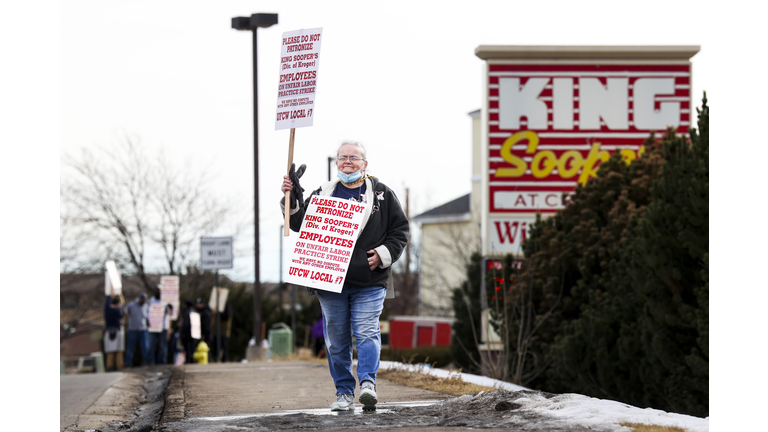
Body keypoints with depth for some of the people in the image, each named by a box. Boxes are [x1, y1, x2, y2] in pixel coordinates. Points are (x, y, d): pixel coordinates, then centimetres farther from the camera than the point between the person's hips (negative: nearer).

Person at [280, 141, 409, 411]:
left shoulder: (381, 194, 9)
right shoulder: (322, 194, 13)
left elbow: (400, 230, 9)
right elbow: (300, 225, 13)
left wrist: (384, 253, -5)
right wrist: (292, 199, -2)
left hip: (369, 281, -2)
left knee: (366, 332, -14)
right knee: (336, 339, 4)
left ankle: (368, 382, -19)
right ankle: (344, 392, 10)